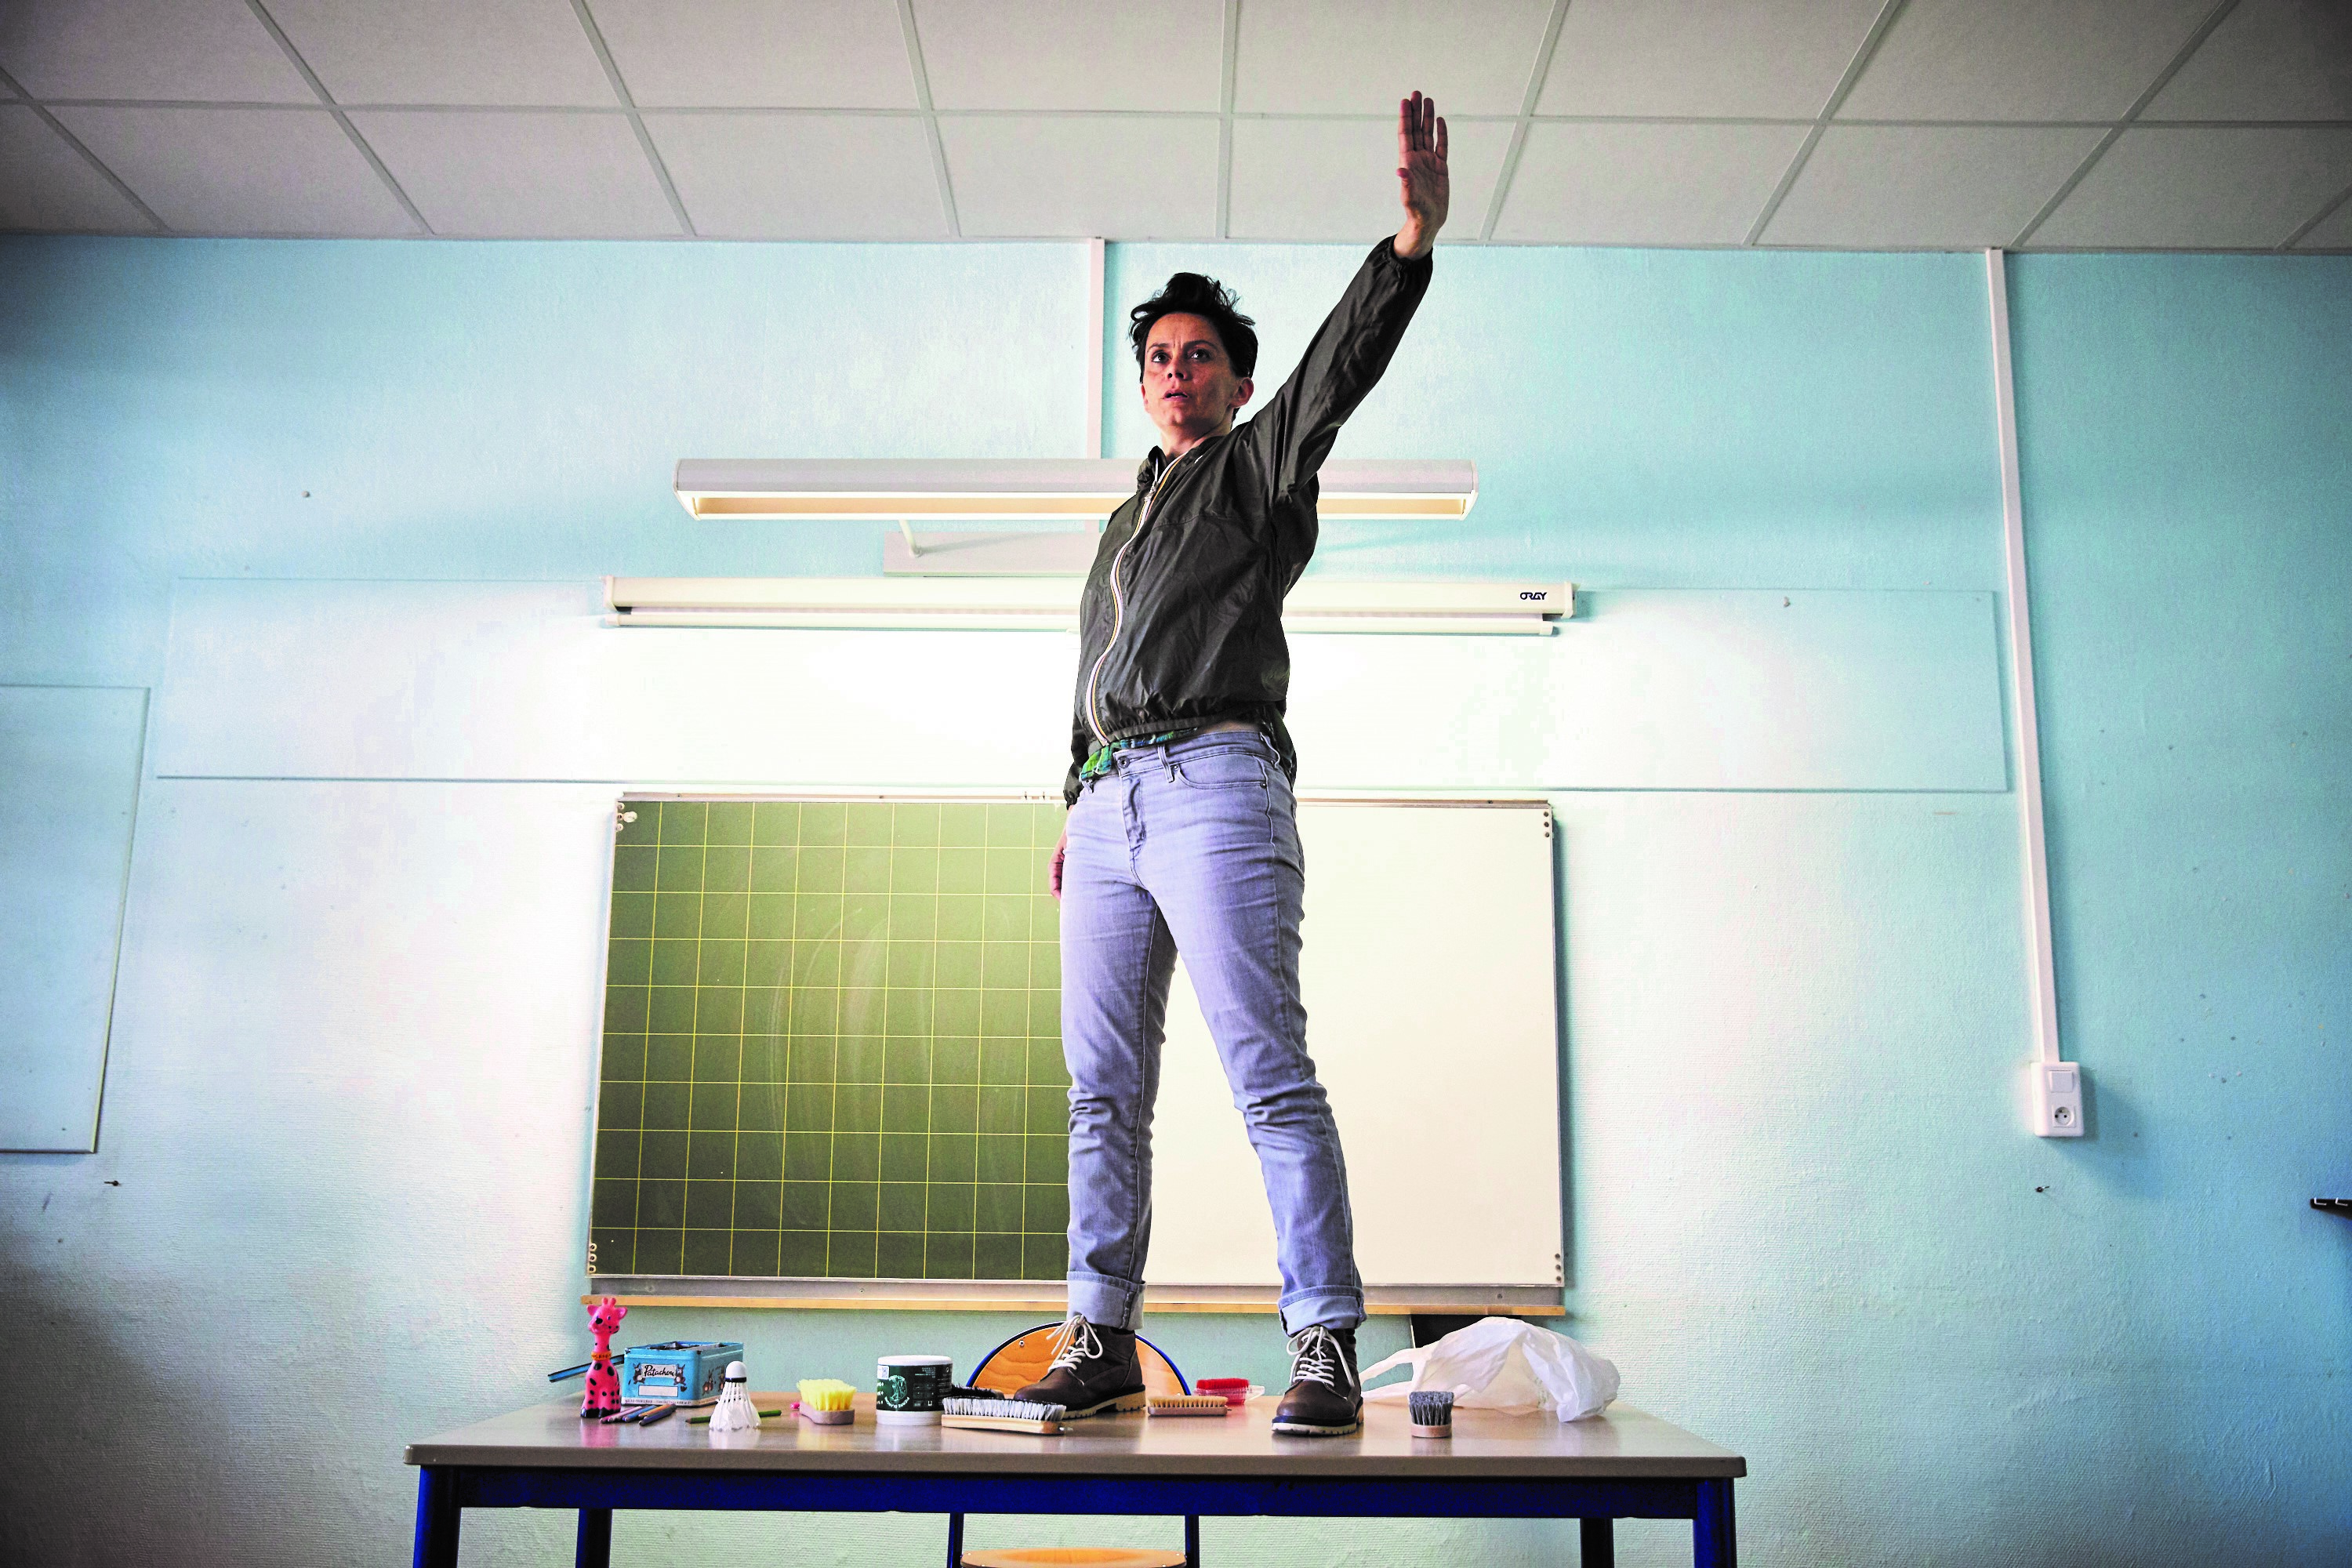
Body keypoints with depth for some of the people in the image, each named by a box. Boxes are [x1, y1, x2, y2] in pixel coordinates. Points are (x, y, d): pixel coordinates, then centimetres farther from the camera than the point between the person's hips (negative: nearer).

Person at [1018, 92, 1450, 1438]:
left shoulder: (1260, 467, 12)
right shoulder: (1125, 523, 32)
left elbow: (1339, 368, -6)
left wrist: (1414, 237, -21)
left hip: (1215, 783, -7)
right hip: (1109, 807, 7)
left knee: (1271, 1075, -13)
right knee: (1105, 1094, 4)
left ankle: (1327, 1350, -13)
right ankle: (1104, 1342, 9)